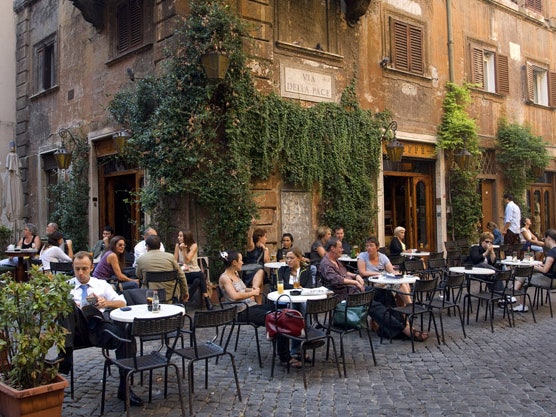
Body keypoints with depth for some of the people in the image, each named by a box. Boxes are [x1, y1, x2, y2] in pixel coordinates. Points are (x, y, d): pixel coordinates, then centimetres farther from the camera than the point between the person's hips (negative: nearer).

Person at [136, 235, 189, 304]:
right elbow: (181, 276, 5)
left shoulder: (140, 259, 0)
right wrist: (185, 292, 16)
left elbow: (139, 277, 15)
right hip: (171, 296, 1)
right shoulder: (170, 257, -1)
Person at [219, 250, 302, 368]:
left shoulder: (235, 274, 16)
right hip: (241, 312, -9)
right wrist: (252, 293, -13)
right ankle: (285, 358, -13)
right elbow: (235, 296, -26)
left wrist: (251, 290, 11)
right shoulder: (224, 278, -11)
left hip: (251, 306, 9)